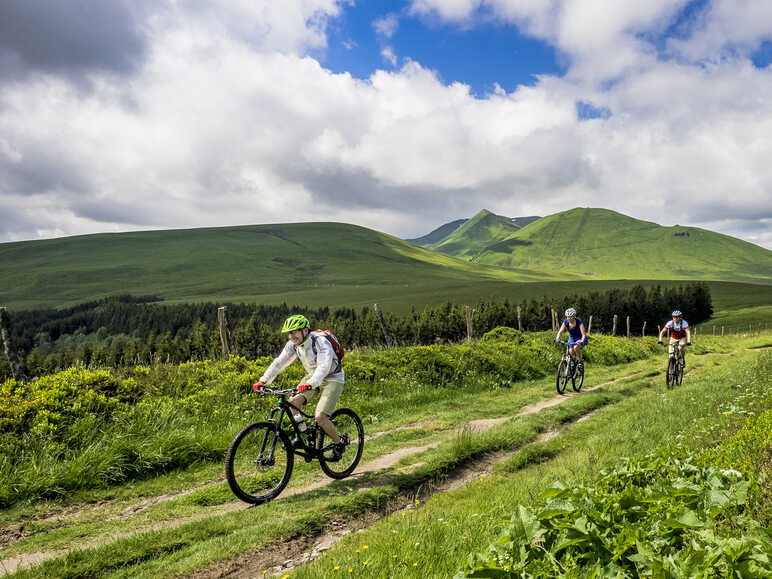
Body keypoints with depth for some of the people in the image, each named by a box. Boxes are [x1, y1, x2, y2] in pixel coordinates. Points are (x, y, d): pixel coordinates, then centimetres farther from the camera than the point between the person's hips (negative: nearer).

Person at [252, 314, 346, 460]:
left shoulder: (321, 342, -28)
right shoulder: (293, 344, -7)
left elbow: (324, 366, -41)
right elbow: (279, 362, -7)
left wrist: (310, 384, -57)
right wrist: (263, 381, -19)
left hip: (332, 378, -6)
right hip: (312, 376, 7)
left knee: (320, 416, -21)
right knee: (292, 402, -18)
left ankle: (339, 444, 4)